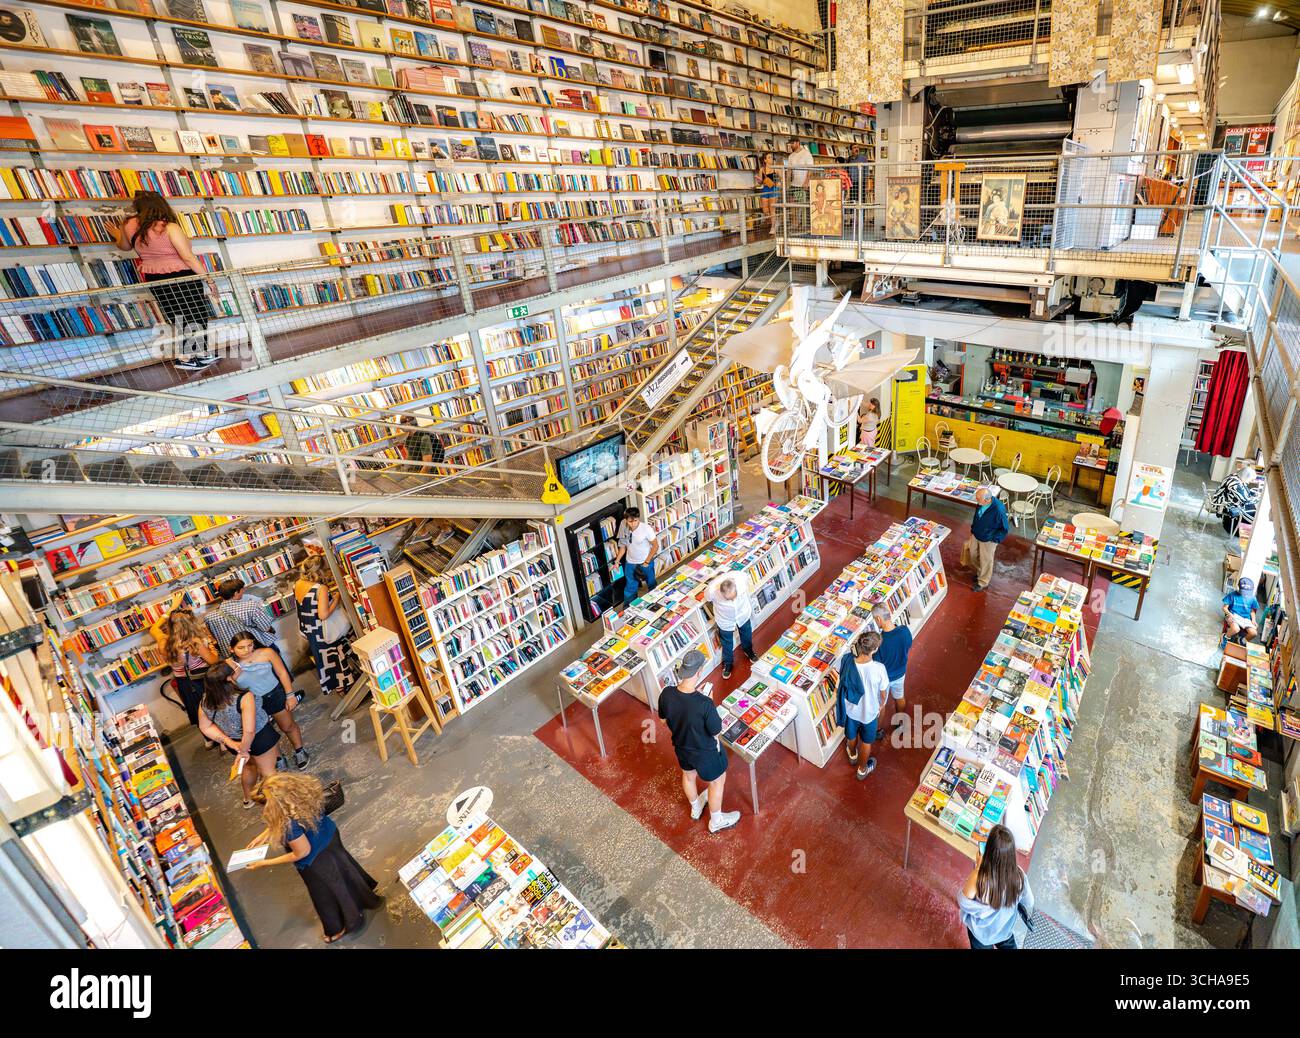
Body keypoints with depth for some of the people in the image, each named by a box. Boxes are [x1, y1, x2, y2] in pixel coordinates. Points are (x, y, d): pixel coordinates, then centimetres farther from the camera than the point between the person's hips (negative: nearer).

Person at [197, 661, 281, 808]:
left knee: (249, 765, 31)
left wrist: (228, 741, -5)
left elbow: (206, 727, -5)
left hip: (233, 740, 6)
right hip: (260, 738, -6)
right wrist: (244, 750, -20)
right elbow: (249, 731, -37)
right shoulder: (244, 697, -34)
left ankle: (248, 798, 51)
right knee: (268, 771, 14)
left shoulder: (205, 701, -16)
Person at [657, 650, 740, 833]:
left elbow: (664, 716, -4)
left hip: (681, 747, 5)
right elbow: (717, 732, -23)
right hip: (705, 752, -5)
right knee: (717, 782, 26)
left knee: (688, 775, 34)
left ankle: (696, 808, 62)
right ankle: (716, 821, 49)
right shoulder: (705, 704, -40)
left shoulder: (667, 693, -26)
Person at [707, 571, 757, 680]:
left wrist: (750, 605, 7)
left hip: (743, 614, 2)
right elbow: (709, 601, -13)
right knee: (727, 643, 23)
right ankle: (727, 663, 52)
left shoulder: (742, 577, -38)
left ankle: (748, 650, 62)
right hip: (725, 620, -2)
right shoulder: (712, 591, -41)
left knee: (747, 635, 31)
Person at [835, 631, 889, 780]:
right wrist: (881, 705, 7)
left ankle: (852, 755, 64)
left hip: (850, 708, 3)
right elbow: (883, 692, -15)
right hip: (869, 712, -2)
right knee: (866, 741, 28)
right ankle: (862, 769, 52)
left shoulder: (847, 660, -29)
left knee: (851, 735, 34)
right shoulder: (879, 669, -35)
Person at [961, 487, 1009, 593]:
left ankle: (983, 582, 36)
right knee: (973, 554, 23)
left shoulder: (998, 510, -35)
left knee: (986, 561, 14)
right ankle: (979, 573, 51)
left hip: (988, 540, -6)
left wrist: (994, 539, -15)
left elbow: (1005, 528, -19)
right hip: (975, 535, 6)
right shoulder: (980, 503, -17)